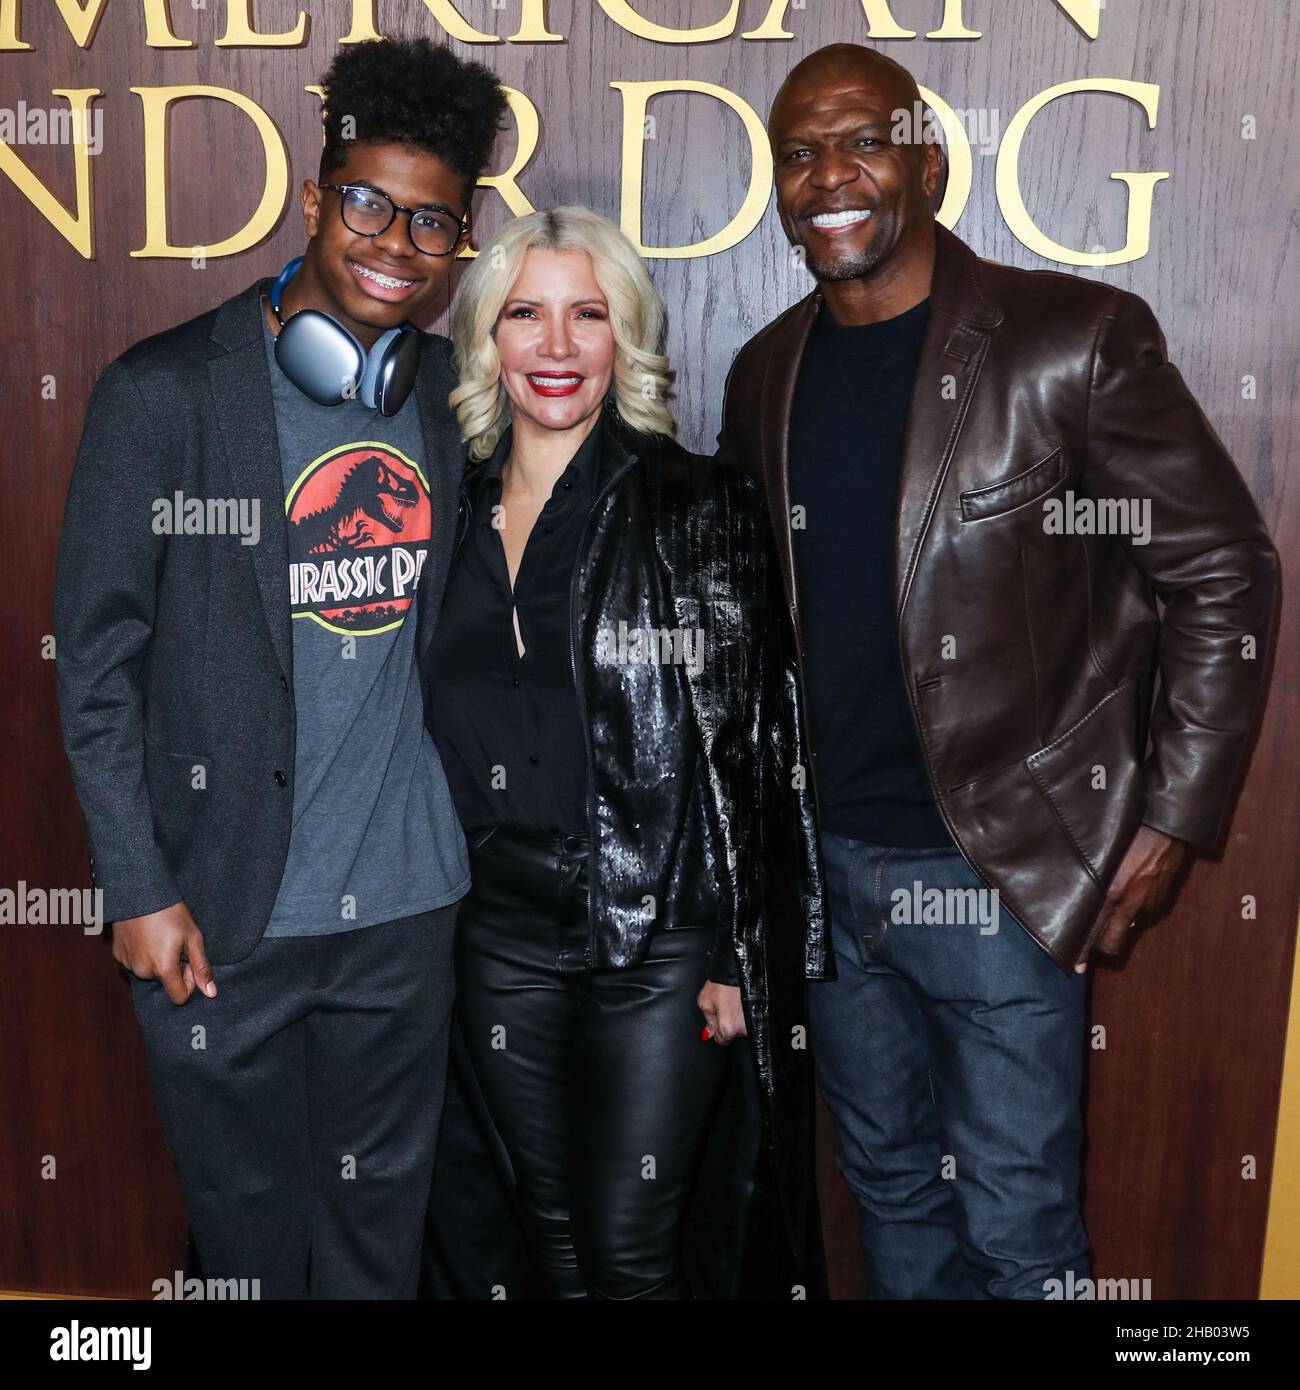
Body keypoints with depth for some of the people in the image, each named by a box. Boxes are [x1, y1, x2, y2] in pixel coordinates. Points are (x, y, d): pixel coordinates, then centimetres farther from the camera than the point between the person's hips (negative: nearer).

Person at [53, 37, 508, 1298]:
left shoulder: (453, 392, 4)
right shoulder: (163, 393, -10)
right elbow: (96, 658, -7)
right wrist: (139, 888, -9)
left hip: (406, 900, 4)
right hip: (224, 911, -3)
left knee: (383, 1219, 19)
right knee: (251, 1235, 15)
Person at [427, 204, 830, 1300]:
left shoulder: (697, 507, -8)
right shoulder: (456, 509, 6)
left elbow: (744, 738, -8)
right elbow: (448, 729, 12)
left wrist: (734, 949, -9)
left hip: (661, 932, -4)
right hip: (504, 930, 5)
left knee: (630, 1249, 5)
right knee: (552, 1231, 19)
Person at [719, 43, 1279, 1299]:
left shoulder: (1075, 339, -11)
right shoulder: (767, 374, 6)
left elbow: (1226, 577, -7)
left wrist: (1170, 824, -8)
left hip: (1002, 866, -4)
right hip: (826, 858, 5)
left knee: (1017, 1226, 8)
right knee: (889, 1181, 21)